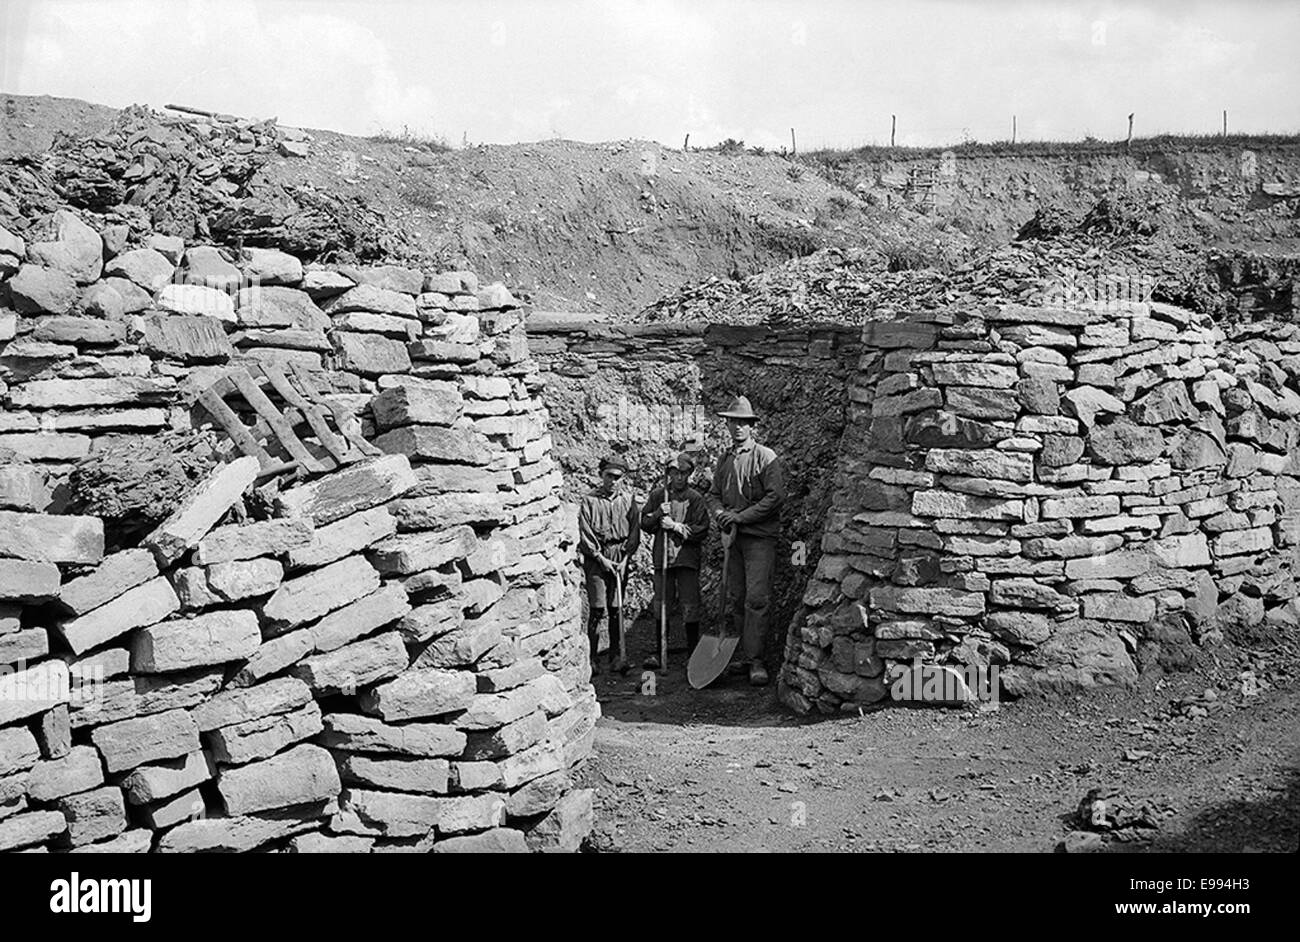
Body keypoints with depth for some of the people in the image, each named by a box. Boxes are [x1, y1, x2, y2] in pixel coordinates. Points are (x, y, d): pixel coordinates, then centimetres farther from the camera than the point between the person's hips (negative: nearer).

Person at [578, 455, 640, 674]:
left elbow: (634, 533, 6)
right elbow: (585, 535, -4)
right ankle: (592, 657, -1)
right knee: (597, 608, -6)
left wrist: (625, 559, -4)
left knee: (616, 608, 5)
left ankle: (616, 655, 12)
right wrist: (601, 558, -9)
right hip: (595, 558, -2)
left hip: (620, 558, 2)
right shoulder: (590, 501, -1)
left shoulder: (628, 499, 7)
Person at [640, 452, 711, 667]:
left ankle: (693, 652, 8)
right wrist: (659, 513, -9)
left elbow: (701, 531, -6)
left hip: (688, 558, -2)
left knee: (690, 606, -2)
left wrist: (675, 526, -11)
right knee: (660, 605, 3)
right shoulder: (658, 495, 8)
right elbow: (644, 524, 8)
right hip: (662, 557, 2)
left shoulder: (696, 498, 1)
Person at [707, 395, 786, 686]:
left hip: (759, 536, -6)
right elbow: (713, 495, 19)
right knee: (734, 599, 6)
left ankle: (756, 661, -10)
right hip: (733, 537, 6)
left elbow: (777, 496, -11)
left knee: (757, 597, -12)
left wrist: (741, 517, -14)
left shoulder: (765, 457, -3)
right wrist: (721, 515, -4)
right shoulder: (724, 460, 15)